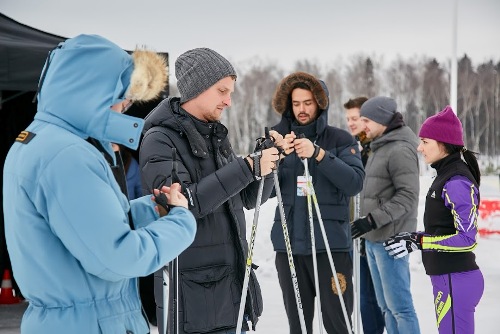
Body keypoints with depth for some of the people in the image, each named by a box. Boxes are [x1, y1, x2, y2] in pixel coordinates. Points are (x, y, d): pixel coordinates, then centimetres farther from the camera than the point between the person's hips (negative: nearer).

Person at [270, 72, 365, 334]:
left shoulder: (340, 139, 2)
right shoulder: (278, 137, 8)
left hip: (331, 243, -2)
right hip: (289, 243, 3)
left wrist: (318, 154, -22)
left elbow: (355, 182, -12)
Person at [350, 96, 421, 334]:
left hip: (391, 240, -9)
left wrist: (373, 220, -22)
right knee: (386, 306, 11)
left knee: (399, 305, -7)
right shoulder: (378, 149, 17)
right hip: (373, 240, 9)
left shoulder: (400, 150, -12)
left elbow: (408, 196, -19)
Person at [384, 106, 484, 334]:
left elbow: (467, 238, -20)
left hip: (456, 280, -10)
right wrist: (415, 237, 9)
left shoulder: (457, 182, -16)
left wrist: (420, 243, -19)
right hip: (447, 278, 10)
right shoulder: (446, 176, 13)